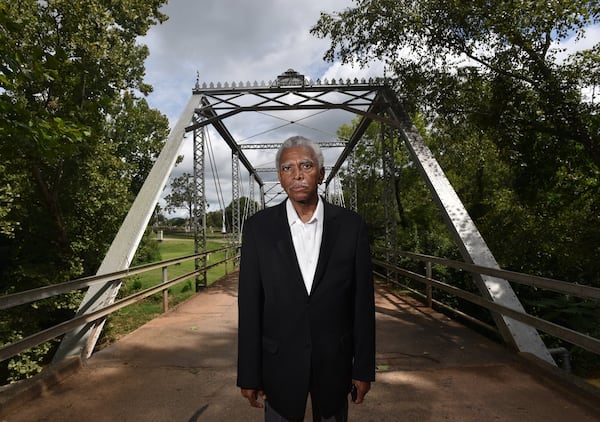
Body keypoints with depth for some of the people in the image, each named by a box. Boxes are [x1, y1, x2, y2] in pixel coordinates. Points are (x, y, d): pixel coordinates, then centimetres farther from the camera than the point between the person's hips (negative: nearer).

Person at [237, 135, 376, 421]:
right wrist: (249, 374, -3)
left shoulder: (351, 226, -6)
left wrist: (364, 368, 0)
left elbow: (363, 301, -2)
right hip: (279, 363, 0)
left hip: (335, 362, 1)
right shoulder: (258, 227, -6)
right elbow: (249, 305, -5)